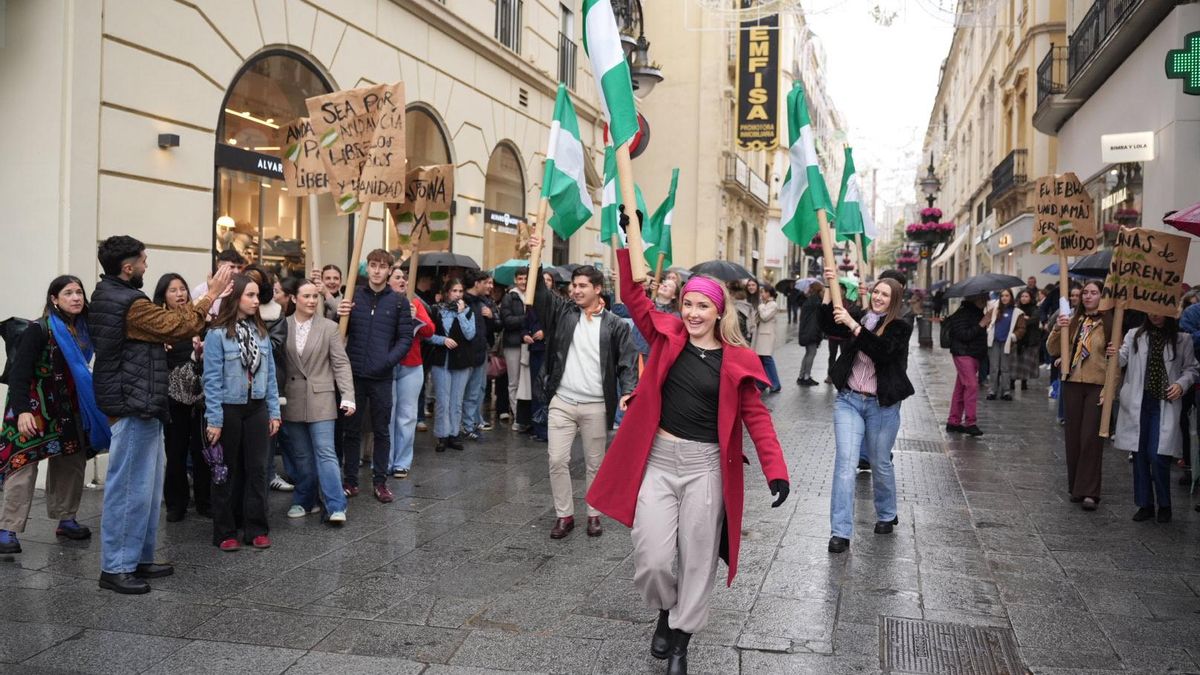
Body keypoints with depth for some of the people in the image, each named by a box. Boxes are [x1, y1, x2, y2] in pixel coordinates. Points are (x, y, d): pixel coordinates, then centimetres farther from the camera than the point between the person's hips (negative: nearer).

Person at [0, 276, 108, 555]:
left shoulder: (82, 329, 4)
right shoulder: (38, 330, -14)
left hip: (68, 410, 7)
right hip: (35, 408, -7)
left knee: (72, 462, 11)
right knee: (24, 464, -10)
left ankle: (66, 519, 24)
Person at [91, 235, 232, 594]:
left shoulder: (107, 296, 14)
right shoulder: (130, 303, -19)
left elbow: (163, 327, 14)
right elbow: (179, 326, -15)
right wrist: (212, 293, -8)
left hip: (136, 404, 11)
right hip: (135, 406, -11)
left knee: (145, 485, 16)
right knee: (130, 487, -4)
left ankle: (137, 558, 24)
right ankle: (116, 568, 4)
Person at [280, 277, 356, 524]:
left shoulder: (329, 327, -2)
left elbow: (341, 363, -3)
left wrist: (347, 396, -10)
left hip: (320, 399, -2)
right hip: (293, 400, 2)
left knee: (325, 452, -8)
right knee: (301, 455, 11)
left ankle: (335, 507, -7)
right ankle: (305, 501, 24)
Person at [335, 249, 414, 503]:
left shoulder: (399, 301, 1)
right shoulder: (353, 295, 4)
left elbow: (406, 338, -1)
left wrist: (388, 360, -15)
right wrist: (339, 316, -14)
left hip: (382, 376, -1)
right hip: (353, 373, 1)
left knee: (382, 430, 8)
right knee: (351, 429, 9)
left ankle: (380, 481, 18)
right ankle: (350, 480, 19)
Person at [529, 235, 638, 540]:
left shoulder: (614, 324, -1)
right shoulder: (563, 312, 6)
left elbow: (628, 361, -4)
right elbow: (538, 293, -2)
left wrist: (628, 391, -20)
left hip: (596, 406, -2)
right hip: (561, 402, 2)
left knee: (595, 464, 9)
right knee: (557, 460, 1)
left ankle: (594, 514, 24)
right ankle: (564, 515, 16)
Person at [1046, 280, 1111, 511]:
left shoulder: (1110, 323, -4)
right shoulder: (1072, 320, 8)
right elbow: (1053, 351, 8)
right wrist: (1057, 330, -8)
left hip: (1097, 386, -4)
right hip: (1072, 384, 4)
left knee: (1091, 438, -6)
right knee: (1072, 437, 9)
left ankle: (1089, 492, -2)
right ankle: (1075, 488, 20)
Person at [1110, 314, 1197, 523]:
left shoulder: (1182, 339, 4)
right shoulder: (1134, 335, 7)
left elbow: (1191, 369, 10)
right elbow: (1123, 359, -4)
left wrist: (1181, 384, -9)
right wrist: (1115, 355, -27)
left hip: (1165, 405, -2)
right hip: (1138, 404, 2)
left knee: (1158, 456, -8)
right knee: (1139, 455, 6)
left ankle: (1164, 505, 11)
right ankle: (1145, 504, 18)